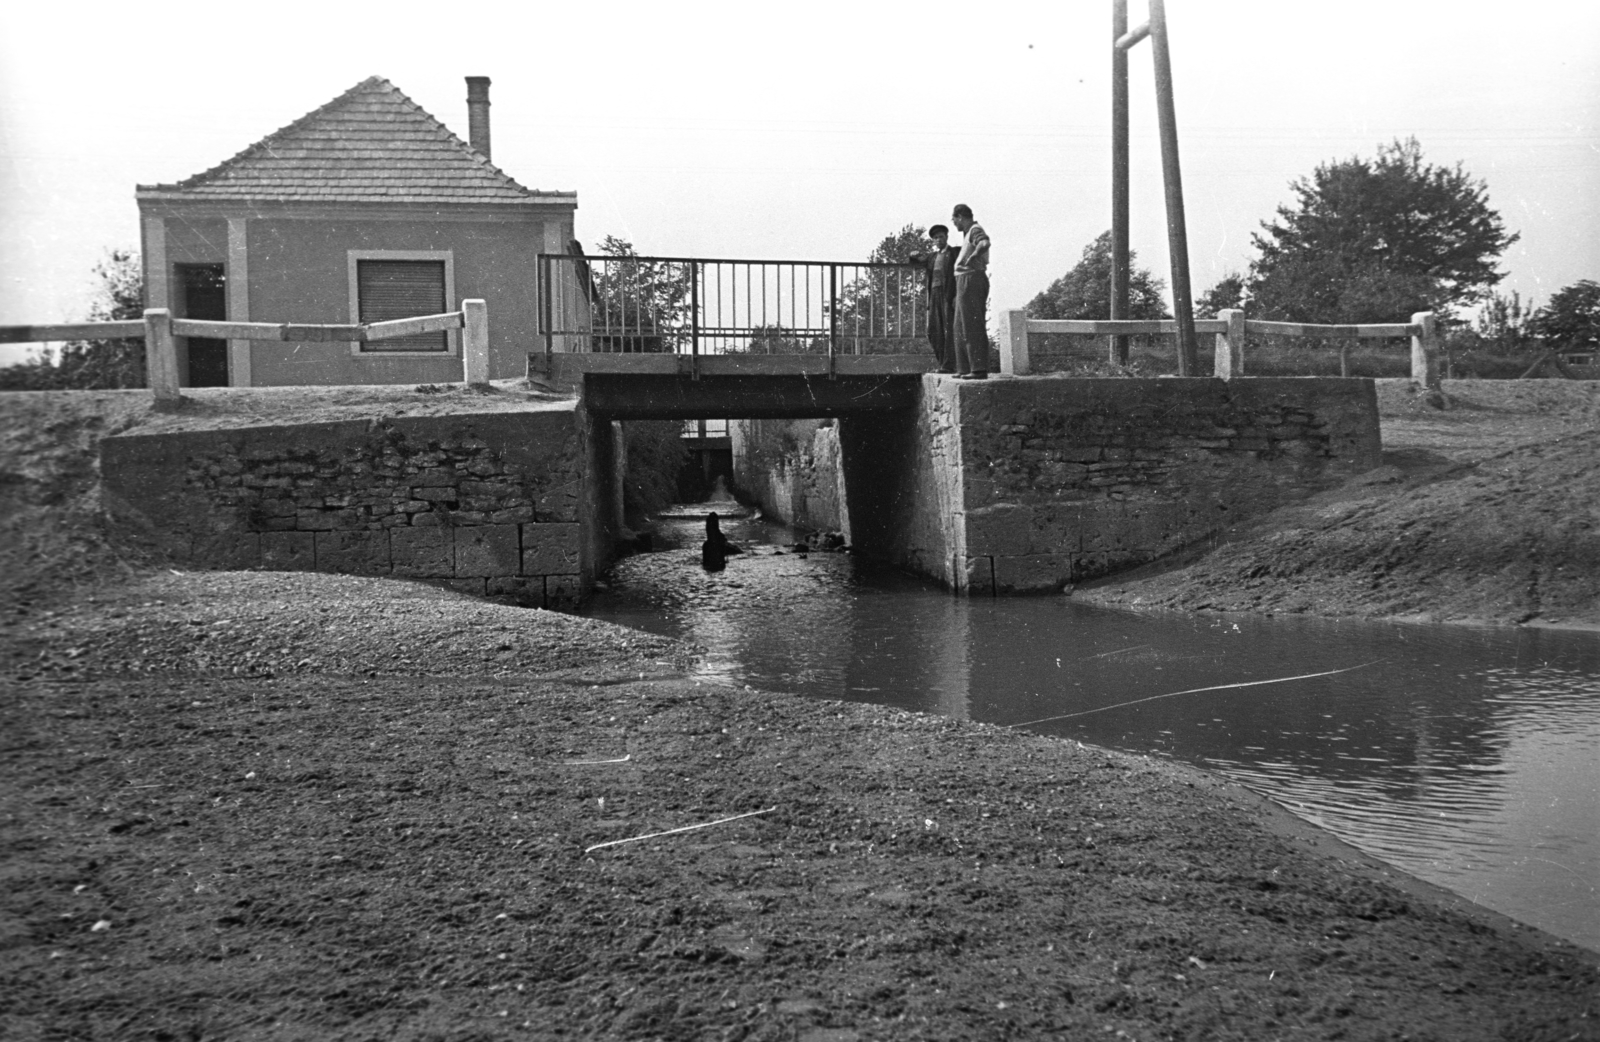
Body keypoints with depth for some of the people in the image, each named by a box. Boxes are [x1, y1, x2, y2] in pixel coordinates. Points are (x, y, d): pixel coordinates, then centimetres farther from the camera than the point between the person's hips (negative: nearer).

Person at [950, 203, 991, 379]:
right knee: (962, 327, 13)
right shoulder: (969, 232, 19)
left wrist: (973, 256, -43)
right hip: (965, 281, 10)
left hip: (971, 280, -10)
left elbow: (985, 243, -34)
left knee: (972, 326, -11)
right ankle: (965, 368, 16)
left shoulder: (975, 230, -11)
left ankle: (979, 368, -13)